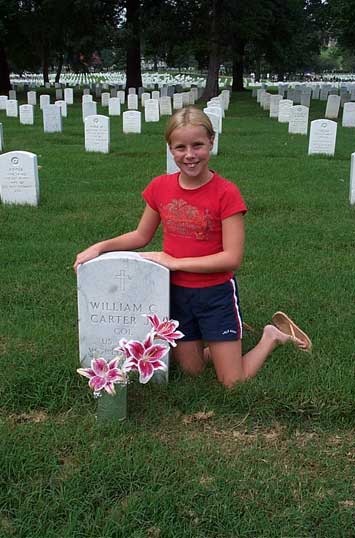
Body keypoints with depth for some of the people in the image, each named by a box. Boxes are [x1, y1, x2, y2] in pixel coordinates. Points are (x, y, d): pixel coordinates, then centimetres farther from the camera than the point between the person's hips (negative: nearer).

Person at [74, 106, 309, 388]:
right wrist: (100, 247, -6)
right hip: (176, 293, 4)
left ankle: (271, 338, 27)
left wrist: (175, 262, -20)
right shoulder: (160, 187, -5)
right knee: (192, 370, 15)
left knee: (233, 384, 3)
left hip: (216, 294, -4)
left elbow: (232, 258, -20)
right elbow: (142, 236, 8)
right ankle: (222, 339, 40)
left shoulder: (226, 193, -18)